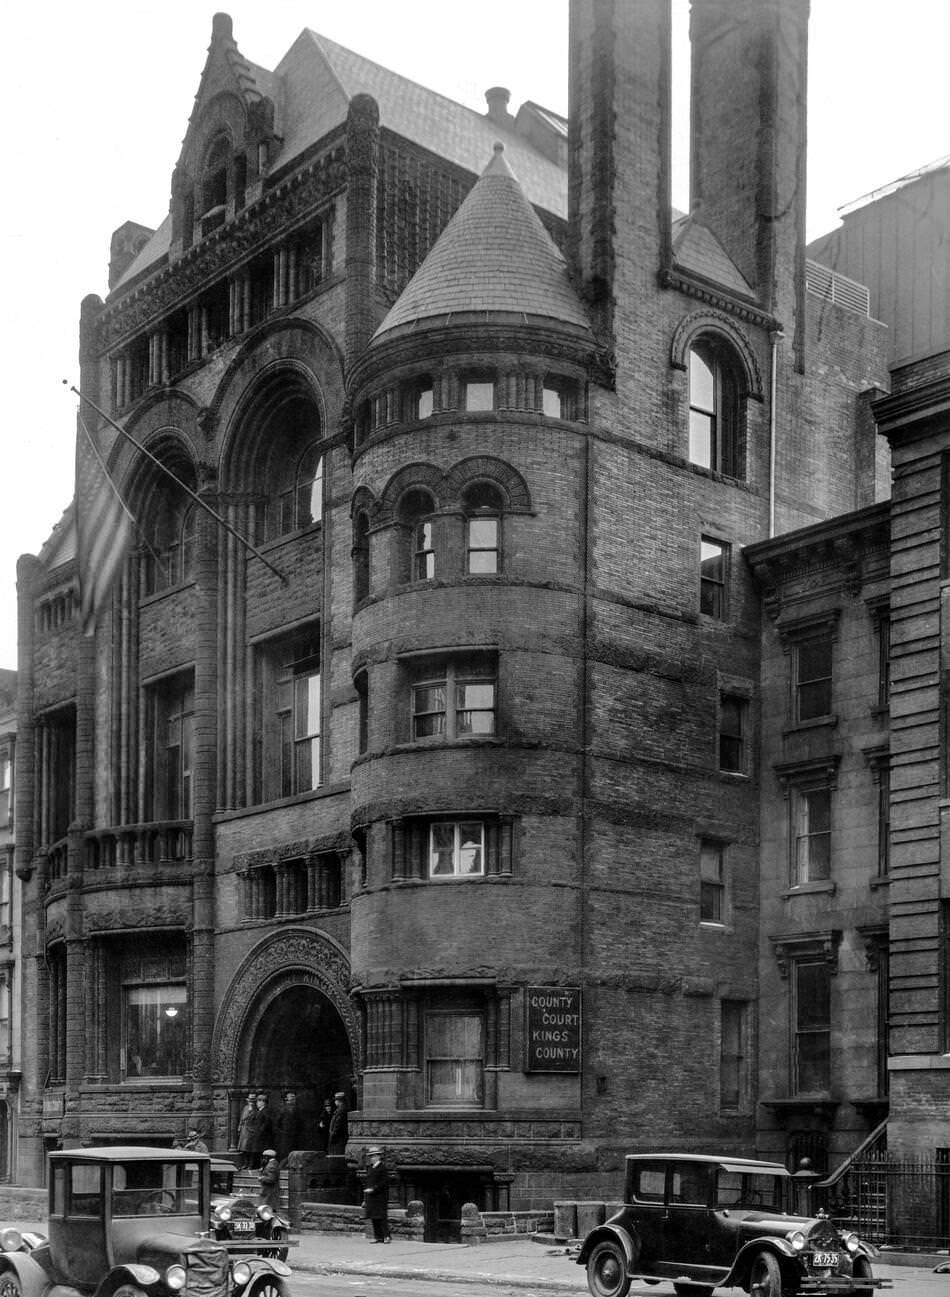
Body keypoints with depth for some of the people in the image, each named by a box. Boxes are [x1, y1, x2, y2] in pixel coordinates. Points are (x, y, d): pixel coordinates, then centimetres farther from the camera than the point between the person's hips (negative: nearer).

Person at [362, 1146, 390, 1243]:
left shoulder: (382, 1167, -8)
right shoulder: (371, 1168, 16)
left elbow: (384, 1182, -16)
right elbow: (366, 1183, 20)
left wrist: (373, 1189, -20)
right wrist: (365, 1200, 18)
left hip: (380, 1197, -8)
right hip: (371, 1198, 8)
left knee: (381, 1217, -8)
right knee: (374, 1218, 8)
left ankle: (386, 1236, -4)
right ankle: (378, 1237, 13)